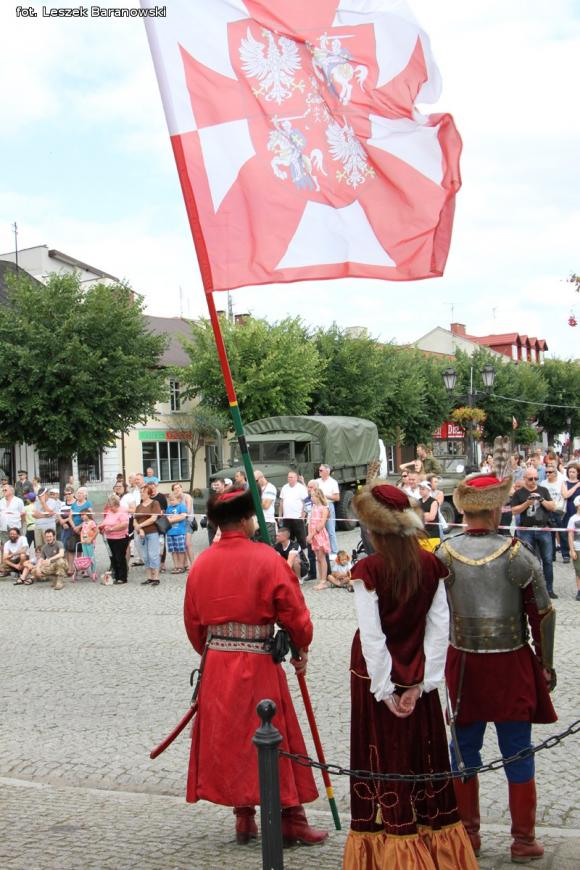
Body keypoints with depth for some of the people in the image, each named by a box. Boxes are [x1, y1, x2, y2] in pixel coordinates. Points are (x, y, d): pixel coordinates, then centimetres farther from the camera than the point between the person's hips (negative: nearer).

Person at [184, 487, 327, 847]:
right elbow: (294, 613, -8)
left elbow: (193, 622, 11)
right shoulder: (267, 559, -11)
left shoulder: (201, 563, 3)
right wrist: (301, 649, 9)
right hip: (258, 665, -4)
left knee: (228, 738, 14)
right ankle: (291, 821, 12)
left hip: (216, 665, 4)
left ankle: (244, 818, 21)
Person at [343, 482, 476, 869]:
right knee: (424, 754, 15)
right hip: (418, 677, 4)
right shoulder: (432, 565, -4)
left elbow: (371, 636, -17)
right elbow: (439, 627, -5)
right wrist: (422, 683, -4)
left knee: (384, 758, 7)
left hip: (378, 677, -4)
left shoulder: (368, 570, -17)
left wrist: (385, 690, -10)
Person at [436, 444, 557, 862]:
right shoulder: (518, 554, -11)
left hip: (463, 664, 2)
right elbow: (543, 615, -6)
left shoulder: (444, 555, -6)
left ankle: (467, 831, 25)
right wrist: (547, 664, 6)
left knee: (464, 747, 15)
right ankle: (523, 839, 18)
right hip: (512, 665, -2)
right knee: (518, 753, 9)